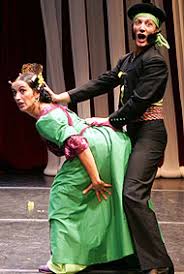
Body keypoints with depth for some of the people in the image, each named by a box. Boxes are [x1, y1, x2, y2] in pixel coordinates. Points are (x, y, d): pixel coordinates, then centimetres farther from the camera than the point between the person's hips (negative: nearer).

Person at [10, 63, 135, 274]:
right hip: (109, 139, 10)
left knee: (63, 192, -3)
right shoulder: (52, 108, 16)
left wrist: (94, 178, -22)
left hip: (98, 147, -10)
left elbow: (77, 143, -22)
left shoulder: (45, 120, -14)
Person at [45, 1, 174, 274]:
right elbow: (102, 83, 11)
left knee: (134, 194, -19)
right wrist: (63, 97, 4)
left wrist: (111, 120, -7)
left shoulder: (155, 61, -12)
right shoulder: (127, 60, 15)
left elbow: (139, 101, -17)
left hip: (149, 133, -10)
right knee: (133, 194, 13)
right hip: (133, 132, 10)